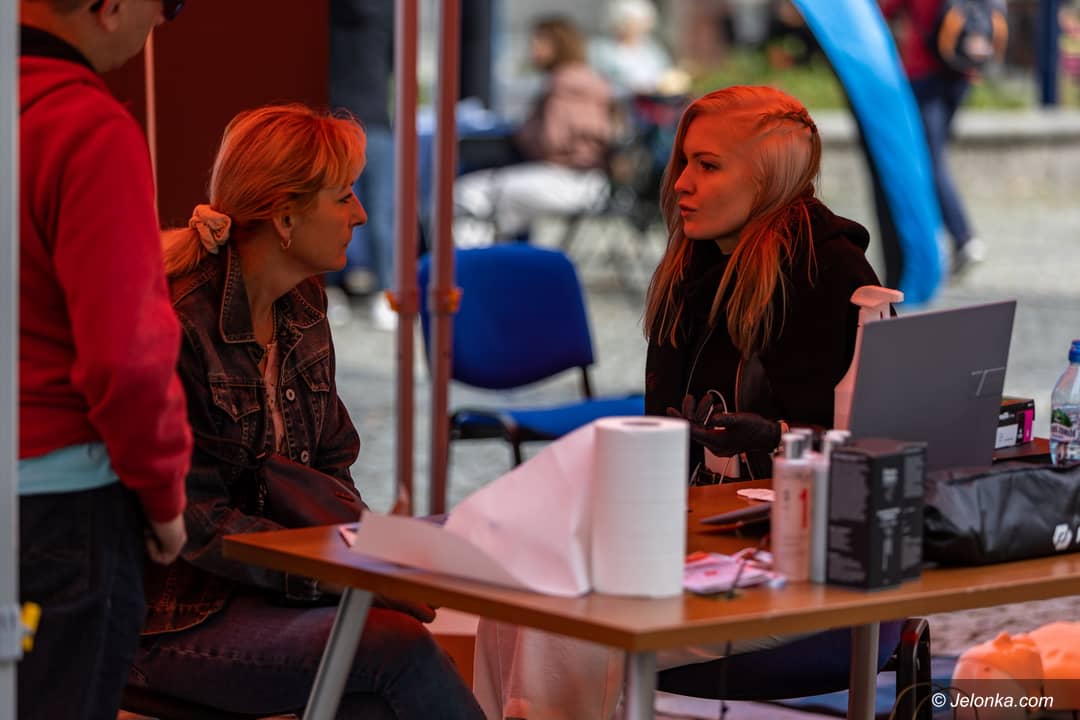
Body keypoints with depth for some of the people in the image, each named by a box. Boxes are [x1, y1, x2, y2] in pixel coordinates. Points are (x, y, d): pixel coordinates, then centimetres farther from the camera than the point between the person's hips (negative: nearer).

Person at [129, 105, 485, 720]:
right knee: (401, 646, -28)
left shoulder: (304, 305, 10)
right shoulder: (178, 320, -16)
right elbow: (194, 520, -17)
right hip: (181, 617, -7)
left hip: (274, 587, 7)